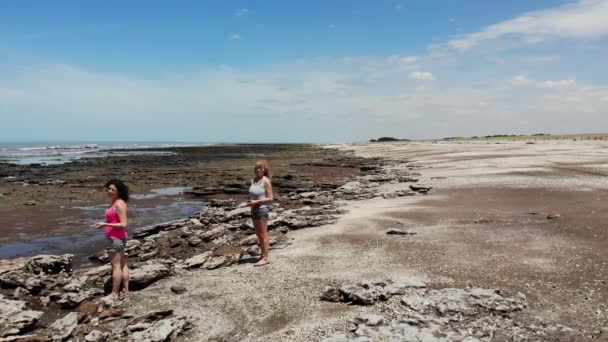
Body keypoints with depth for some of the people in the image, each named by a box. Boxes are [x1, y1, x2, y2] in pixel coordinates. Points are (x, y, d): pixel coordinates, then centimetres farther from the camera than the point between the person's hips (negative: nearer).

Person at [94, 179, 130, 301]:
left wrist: (105, 224, -23)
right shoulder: (116, 202, 11)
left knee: (116, 266, -4)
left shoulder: (119, 204, -19)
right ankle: (126, 290, 21)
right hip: (117, 238, 10)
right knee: (122, 264, 13)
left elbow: (123, 224, -21)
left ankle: (114, 294, 3)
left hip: (116, 238, -10)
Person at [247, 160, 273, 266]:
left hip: (262, 209, -7)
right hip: (254, 209, 7)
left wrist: (256, 202, -20)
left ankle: (265, 258, 6)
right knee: (258, 234, 14)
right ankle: (263, 255, 25)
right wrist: (250, 201, 0)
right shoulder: (253, 180, 8)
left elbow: (270, 198, -13)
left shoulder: (266, 181, -12)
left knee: (263, 234, -2)